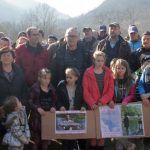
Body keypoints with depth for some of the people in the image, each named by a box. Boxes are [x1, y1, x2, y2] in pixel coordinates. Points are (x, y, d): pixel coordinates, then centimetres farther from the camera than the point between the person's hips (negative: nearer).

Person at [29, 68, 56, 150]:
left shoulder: (51, 88, 8)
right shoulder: (34, 88, -6)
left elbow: (54, 101, 13)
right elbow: (30, 102, -9)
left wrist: (53, 107, -7)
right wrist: (38, 108, -23)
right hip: (37, 118, -4)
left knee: (45, 140, 9)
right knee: (36, 140, 2)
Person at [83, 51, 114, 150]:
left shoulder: (108, 73, 4)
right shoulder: (88, 73, -2)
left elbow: (111, 89, -2)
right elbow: (85, 90, -7)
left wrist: (102, 101, -14)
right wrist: (91, 103, -18)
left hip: (105, 104, 2)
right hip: (92, 105, -2)